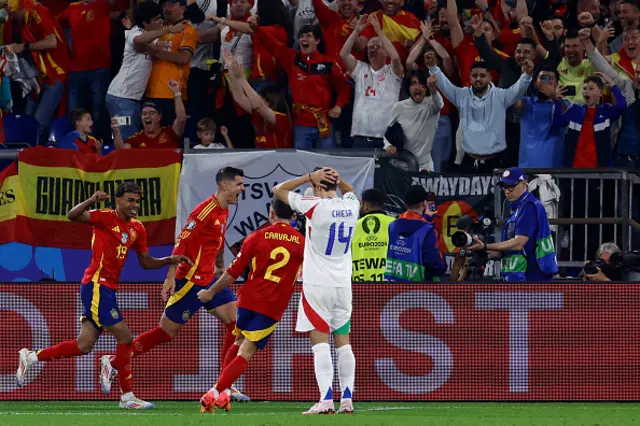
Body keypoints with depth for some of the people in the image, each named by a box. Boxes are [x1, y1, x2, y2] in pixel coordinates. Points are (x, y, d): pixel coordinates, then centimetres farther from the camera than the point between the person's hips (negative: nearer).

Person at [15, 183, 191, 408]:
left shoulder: (137, 228, 14)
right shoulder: (106, 218, -8)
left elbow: (146, 262, 21)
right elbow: (73, 216, -20)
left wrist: (170, 260, 6)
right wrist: (92, 201, -37)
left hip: (107, 288, 8)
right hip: (96, 284, -8)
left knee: (84, 344, 8)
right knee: (125, 337, -10)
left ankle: (30, 357, 20)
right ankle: (127, 397, -4)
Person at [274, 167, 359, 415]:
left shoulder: (315, 206, -13)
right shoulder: (351, 206, 2)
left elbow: (278, 190, -3)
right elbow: (349, 191, 29)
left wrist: (310, 177, -3)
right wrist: (336, 179, 8)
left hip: (317, 285, -5)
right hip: (343, 284, 5)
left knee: (319, 341, -6)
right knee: (343, 342, 9)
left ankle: (326, 399, -15)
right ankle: (347, 400, 6)